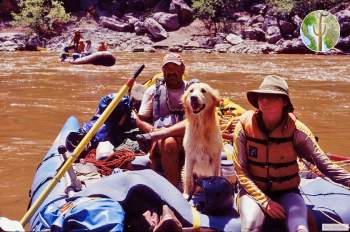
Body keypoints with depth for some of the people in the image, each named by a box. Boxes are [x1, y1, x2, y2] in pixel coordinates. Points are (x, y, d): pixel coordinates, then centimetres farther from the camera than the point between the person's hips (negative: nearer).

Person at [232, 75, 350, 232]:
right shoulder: (245, 126, -11)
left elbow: (323, 164, -10)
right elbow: (241, 171, -7)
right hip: (254, 190, 0)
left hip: (287, 192, 0)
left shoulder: (295, 129, -11)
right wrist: (265, 201, -14)